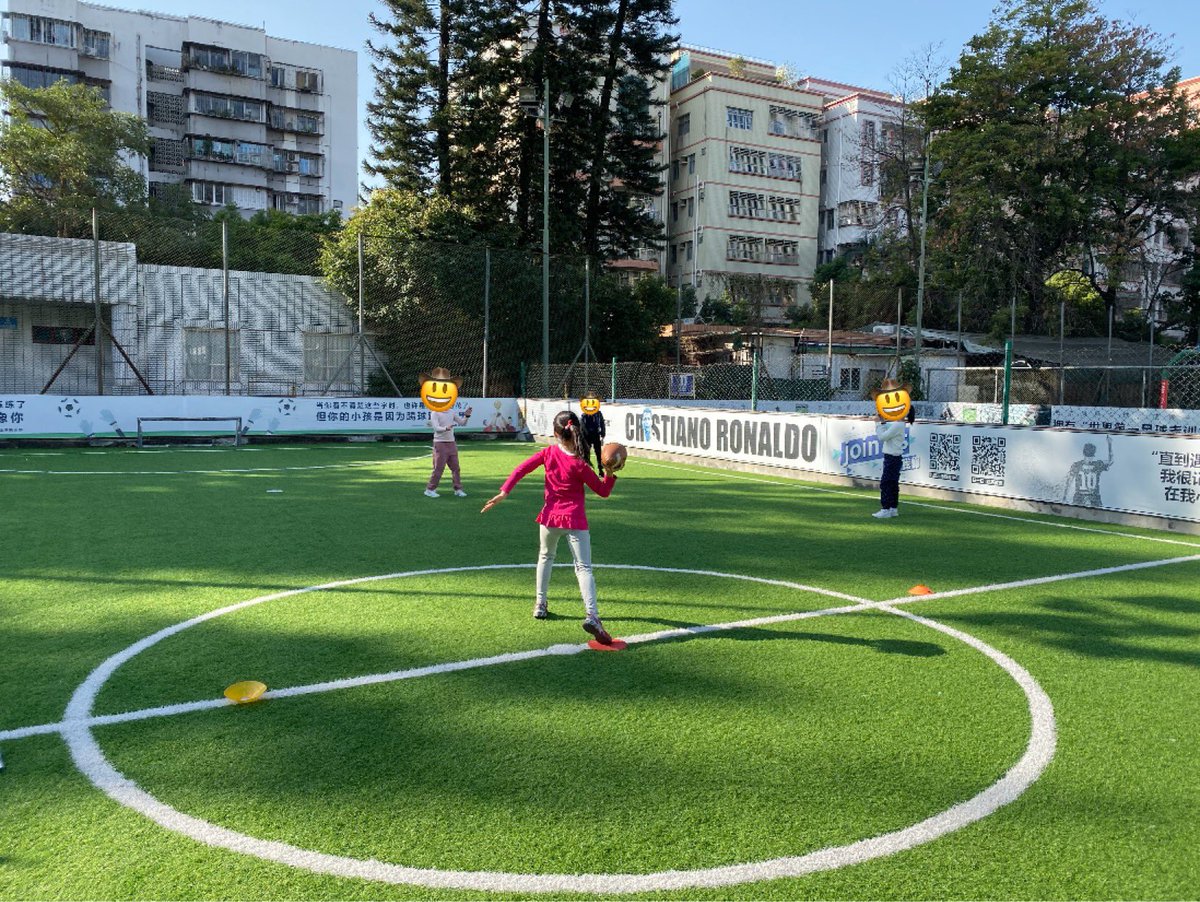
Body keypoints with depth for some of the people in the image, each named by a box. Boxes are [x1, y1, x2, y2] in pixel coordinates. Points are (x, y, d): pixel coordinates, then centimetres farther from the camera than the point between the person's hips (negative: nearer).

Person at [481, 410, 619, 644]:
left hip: (550, 517, 3)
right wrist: (610, 474, -11)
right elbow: (603, 491, -4)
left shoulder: (548, 453, -3)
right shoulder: (579, 465, -11)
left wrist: (503, 492, -4)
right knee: (584, 567, -6)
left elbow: (521, 470, -6)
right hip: (575, 520, -3)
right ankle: (592, 616, -22)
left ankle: (540, 604, 34)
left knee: (545, 557, 28)